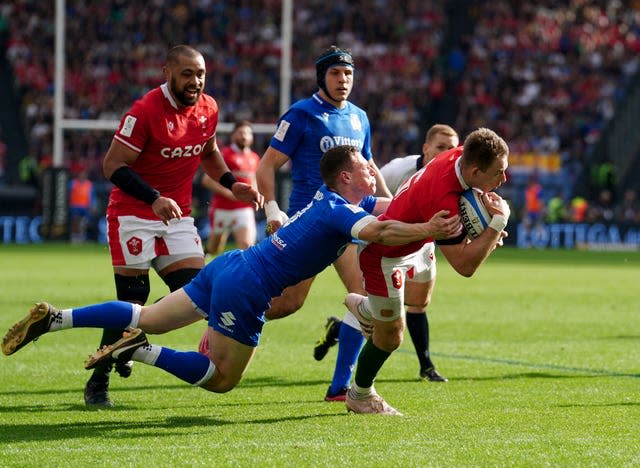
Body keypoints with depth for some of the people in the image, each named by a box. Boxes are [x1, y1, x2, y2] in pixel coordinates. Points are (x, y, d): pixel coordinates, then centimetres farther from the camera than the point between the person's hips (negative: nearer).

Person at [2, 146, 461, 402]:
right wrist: (428, 231, -35)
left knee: (147, 319, 13)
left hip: (230, 266, 9)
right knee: (221, 377, 3)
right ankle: (138, 351, -10)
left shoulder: (333, 200, 12)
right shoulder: (339, 211, -15)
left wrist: (431, 219, 0)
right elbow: (377, 231, -36)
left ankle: (53, 318, 4)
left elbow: (393, 207, 13)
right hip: (247, 289, -9)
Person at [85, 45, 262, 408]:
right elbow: (113, 165, -20)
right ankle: (98, 383, 6)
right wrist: (154, 198, -33)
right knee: (132, 302, -8)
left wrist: (232, 185, 7)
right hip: (134, 215, -6)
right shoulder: (145, 111, -19)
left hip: (177, 215, 6)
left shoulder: (208, 109, 2)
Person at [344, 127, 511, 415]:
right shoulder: (442, 199, -42)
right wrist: (498, 221, -38)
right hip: (384, 256, -8)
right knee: (390, 337, 6)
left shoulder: (460, 156, -19)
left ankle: (366, 308, 56)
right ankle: (360, 395, 29)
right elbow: (465, 266, -41)